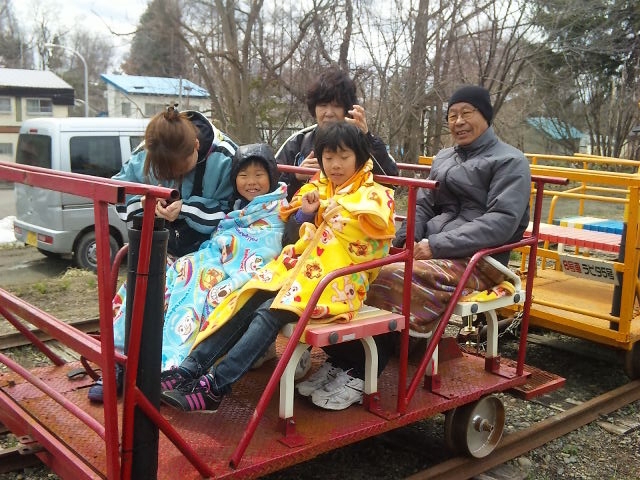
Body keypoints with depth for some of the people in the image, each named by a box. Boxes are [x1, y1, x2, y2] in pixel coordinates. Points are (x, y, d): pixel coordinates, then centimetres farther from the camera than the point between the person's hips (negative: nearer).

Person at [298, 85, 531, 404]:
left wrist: (436, 245, -19)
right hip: (432, 249, 7)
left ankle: (357, 374, -24)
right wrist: (406, 239, -5)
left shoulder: (510, 162, -1)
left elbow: (502, 222, -13)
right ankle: (340, 359, -24)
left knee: (391, 279, -31)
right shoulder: (443, 158, 22)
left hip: (476, 260, -7)